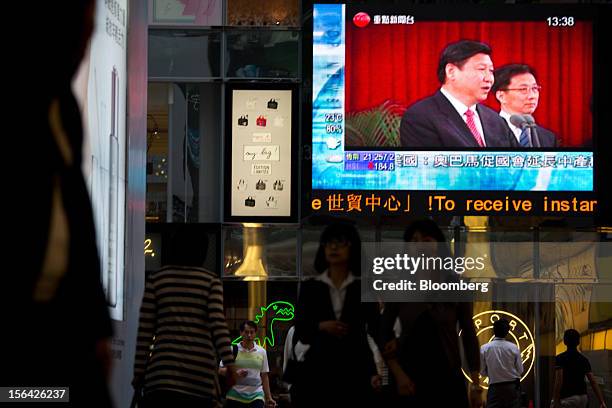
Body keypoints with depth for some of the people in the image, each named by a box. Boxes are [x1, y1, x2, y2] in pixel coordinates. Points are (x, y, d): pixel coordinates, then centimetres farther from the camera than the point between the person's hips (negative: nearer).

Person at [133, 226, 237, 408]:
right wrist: (229, 362, -9)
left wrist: (139, 371, 10)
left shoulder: (155, 279, 9)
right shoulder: (211, 281, 8)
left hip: (163, 368, -1)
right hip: (201, 370, 1)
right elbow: (218, 323, -5)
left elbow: (145, 331, 6)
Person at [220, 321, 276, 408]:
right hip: (235, 396, -1)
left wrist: (268, 397, 10)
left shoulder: (262, 352, 7)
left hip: (256, 395, 1)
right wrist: (235, 373, -20)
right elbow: (221, 370, -1)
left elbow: (264, 376, 12)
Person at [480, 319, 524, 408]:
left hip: (495, 387, -1)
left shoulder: (484, 348, -6)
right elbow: (520, 370, 0)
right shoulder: (513, 348, -5)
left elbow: (483, 372, 1)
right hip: (513, 387, 1)